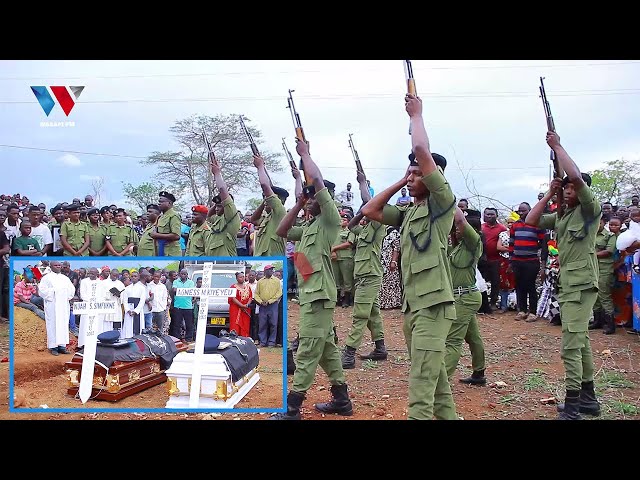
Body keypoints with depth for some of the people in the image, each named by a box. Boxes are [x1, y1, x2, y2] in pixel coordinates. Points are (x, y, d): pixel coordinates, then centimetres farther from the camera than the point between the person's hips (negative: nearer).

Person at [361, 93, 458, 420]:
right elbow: (369, 210, 21)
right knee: (435, 381, 17)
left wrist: (416, 114, 0)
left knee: (421, 388, -11)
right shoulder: (408, 213, 18)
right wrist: (400, 182, 17)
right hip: (411, 305, 9)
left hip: (433, 304, -8)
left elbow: (422, 150, -15)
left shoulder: (441, 202, -4)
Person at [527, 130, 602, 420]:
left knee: (571, 343, -13)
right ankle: (588, 397, 27)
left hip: (581, 284, -9)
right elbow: (531, 221, 12)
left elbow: (576, 176, -22)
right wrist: (550, 193, 7)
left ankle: (572, 406, -10)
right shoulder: (560, 215, 15)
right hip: (567, 282, 9)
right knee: (581, 339, 16)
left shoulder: (590, 209, -7)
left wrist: (557, 146, -13)